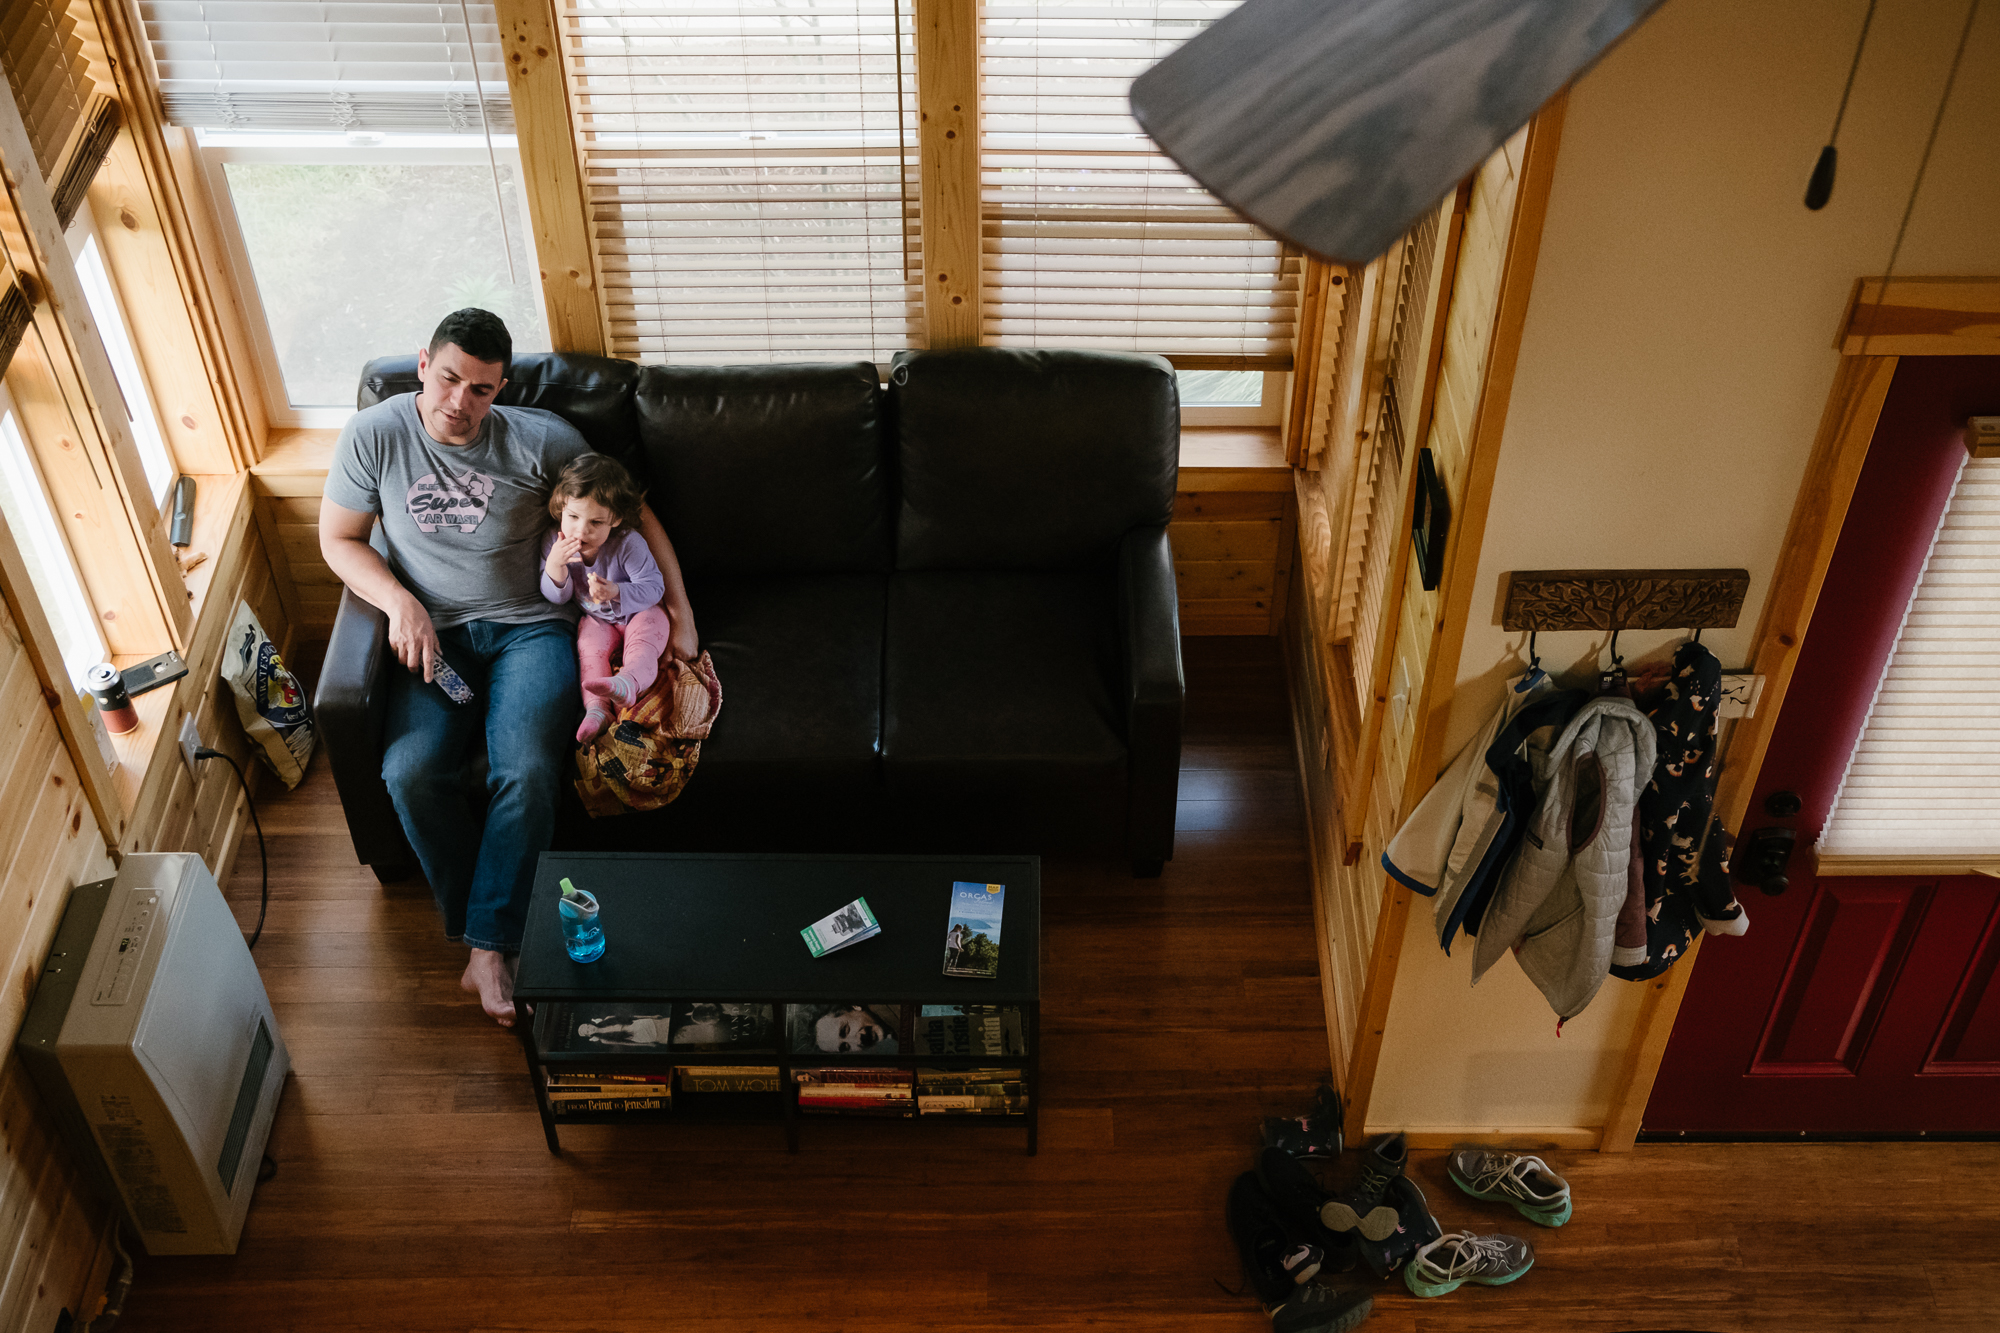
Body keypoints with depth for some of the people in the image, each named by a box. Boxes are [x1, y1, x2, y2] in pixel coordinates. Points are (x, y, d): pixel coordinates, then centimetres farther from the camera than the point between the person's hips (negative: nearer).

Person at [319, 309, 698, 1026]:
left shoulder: (540, 439, -6)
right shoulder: (372, 436, -4)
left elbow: (631, 511, 4)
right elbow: (339, 539, 6)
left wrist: (677, 607, -1)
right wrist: (401, 604, -12)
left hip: (528, 628, -1)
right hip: (433, 633, 1)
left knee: (527, 772, -28)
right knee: (410, 771, -25)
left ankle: (489, 948, -18)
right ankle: (481, 925, -7)